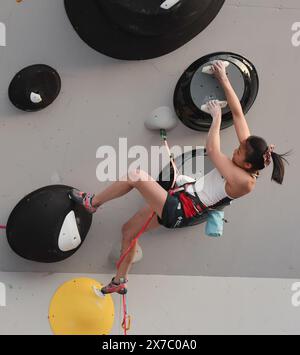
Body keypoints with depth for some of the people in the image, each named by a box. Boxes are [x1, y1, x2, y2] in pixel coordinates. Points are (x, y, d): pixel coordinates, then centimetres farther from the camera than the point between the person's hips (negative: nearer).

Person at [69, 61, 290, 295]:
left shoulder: (244, 181, -25)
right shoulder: (249, 150, -3)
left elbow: (212, 150, -28)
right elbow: (238, 112, -1)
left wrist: (216, 117, -15)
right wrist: (224, 79, -2)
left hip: (180, 211, -10)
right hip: (183, 198, 10)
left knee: (135, 175, -18)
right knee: (129, 230, 16)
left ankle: (93, 203, 5)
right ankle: (120, 282, 32)